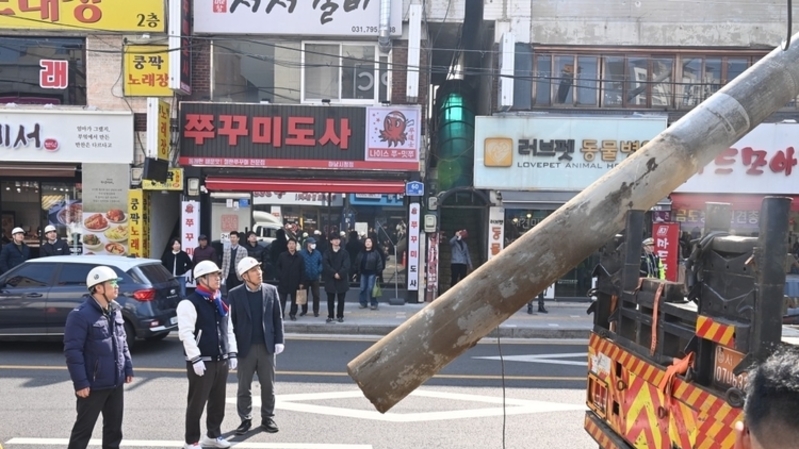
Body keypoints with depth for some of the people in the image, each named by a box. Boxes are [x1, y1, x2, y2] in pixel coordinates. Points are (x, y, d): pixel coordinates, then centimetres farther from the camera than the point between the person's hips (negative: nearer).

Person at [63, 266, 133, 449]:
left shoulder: (115, 310, 9)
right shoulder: (81, 315, -17)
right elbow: (73, 351, -19)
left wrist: (128, 368, 13)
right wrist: (80, 382, -20)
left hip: (116, 382, 7)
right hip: (93, 384, -7)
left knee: (114, 426, 16)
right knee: (83, 429, 5)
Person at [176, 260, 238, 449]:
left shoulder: (221, 303, 13)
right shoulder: (189, 304, -12)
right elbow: (186, 334, -18)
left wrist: (232, 354, 11)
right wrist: (195, 359, -21)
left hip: (221, 361, 7)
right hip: (202, 362, -7)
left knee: (218, 401, 16)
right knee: (196, 403, 2)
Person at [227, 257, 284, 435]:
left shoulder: (271, 291, 1)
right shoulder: (235, 294, -5)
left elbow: (278, 318, 4)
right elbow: (231, 321, -3)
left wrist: (279, 341, -2)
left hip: (266, 346, 2)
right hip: (245, 347, -1)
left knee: (268, 385, 10)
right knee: (244, 387, 8)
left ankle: (268, 418, 23)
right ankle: (245, 419, 21)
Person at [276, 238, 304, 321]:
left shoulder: (299, 257, 2)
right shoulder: (282, 256, 0)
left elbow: (302, 270, 3)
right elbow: (277, 267, 5)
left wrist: (301, 282, -1)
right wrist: (280, 277, -5)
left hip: (295, 283, 1)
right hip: (283, 282, -1)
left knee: (294, 300, 9)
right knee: (282, 300, 2)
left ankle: (293, 314, 21)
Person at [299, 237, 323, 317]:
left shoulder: (317, 253, 1)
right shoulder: (301, 253, -7)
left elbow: (321, 263, 11)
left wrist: (319, 270, -3)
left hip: (315, 278, 1)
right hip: (305, 278, -1)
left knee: (316, 295, 2)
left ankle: (316, 311, 13)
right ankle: (304, 310, 21)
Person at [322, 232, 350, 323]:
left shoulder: (344, 252, 3)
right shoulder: (327, 252, 4)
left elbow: (346, 265, -6)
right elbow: (325, 265, -8)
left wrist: (340, 274, -18)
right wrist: (334, 273, -16)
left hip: (342, 279, 0)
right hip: (330, 279, 0)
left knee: (341, 299, 4)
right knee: (330, 299, 5)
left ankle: (340, 316, 13)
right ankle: (330, 316, 13)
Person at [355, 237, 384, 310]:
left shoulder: (375, 253, -4)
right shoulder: (361, 253, 8)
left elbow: (379, 263, -5)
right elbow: (357, 263, 14)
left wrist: (378, 273, -9)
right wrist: (357, 271, 8)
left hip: (372, 274, -5)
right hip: (363, 273, 5)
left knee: (371, 289, -6)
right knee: (363, 288, 7)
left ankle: (374, 304, 3)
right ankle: (363, 303, 18)